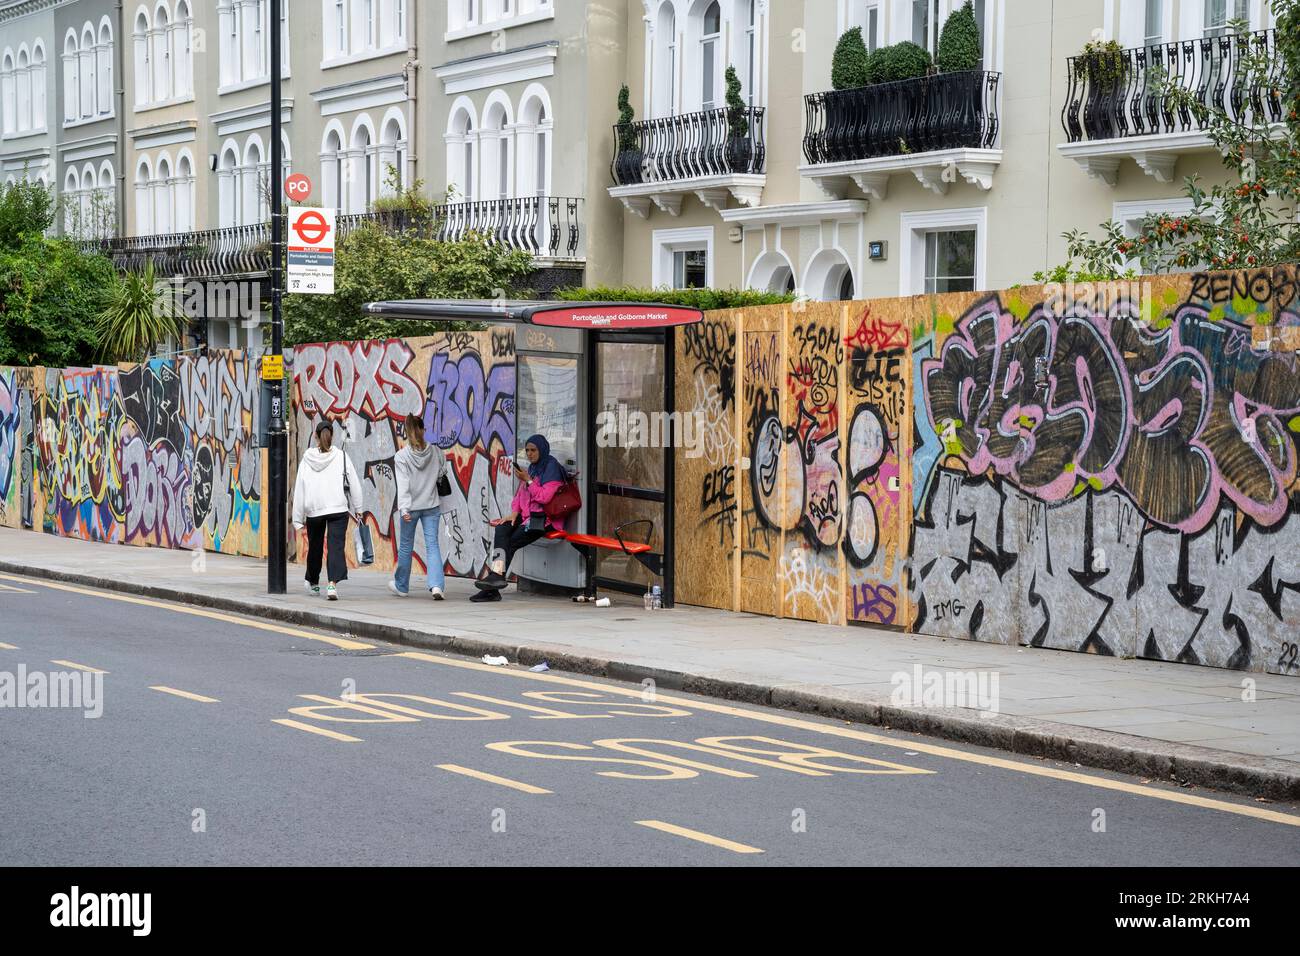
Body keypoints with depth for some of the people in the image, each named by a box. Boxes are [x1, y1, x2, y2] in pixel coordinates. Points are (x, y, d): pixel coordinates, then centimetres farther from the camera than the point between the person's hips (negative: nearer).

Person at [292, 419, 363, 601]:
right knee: (336, 546, -6)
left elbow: (299, 490, -2)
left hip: (313, 511, 2)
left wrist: (298, 518, 3)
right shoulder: (341, 457, -3)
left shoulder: (307, 460, -2)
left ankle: (313, 583, 37)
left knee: (314, 547, 19)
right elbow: (354, 484, 1)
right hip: (338, 510, -2)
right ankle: (333, 583, -25)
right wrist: (357, 508, 14)